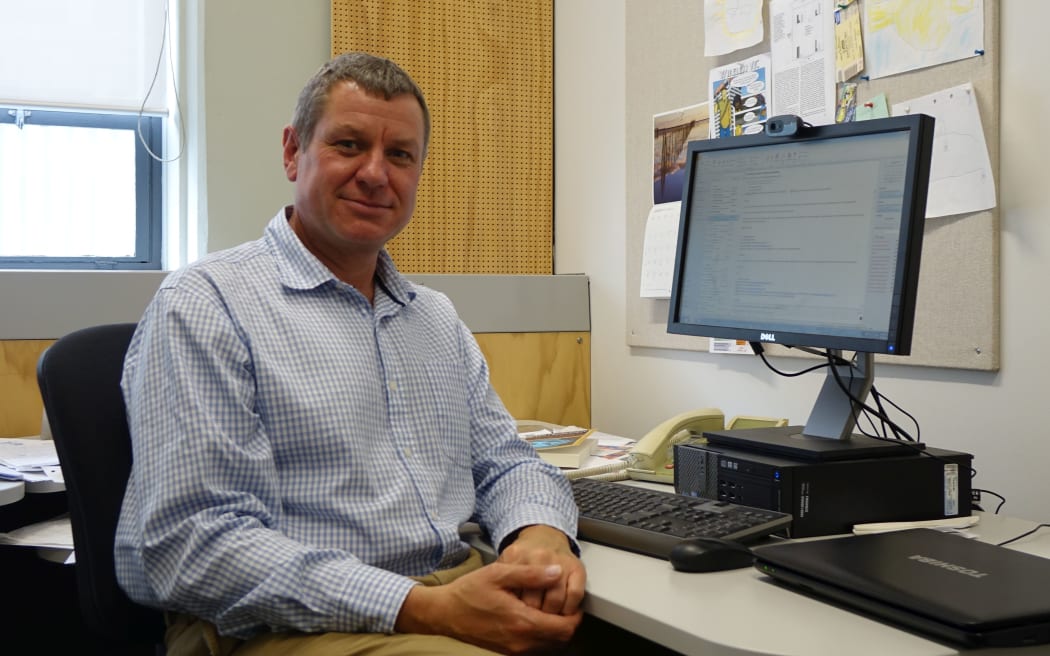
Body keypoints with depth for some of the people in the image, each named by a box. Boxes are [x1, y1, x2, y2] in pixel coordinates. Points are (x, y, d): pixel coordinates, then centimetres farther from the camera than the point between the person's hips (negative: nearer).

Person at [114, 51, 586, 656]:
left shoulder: (437, 318, 20)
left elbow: (505, 462, 22)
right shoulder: (206, 305, -5)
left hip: (458, 590, 8)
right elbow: (191, 543, -15)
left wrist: (541, 533, -5)